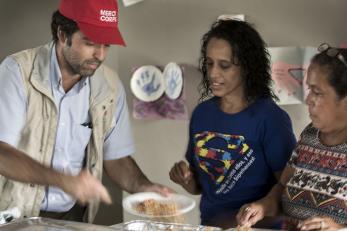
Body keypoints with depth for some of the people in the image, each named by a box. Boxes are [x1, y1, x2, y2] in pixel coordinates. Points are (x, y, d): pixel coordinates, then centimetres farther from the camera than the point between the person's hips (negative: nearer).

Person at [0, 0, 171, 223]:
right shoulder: (18, 71, -11)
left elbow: (115, 156, 8)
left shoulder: (110, 86, 1)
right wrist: (63, 180, -31)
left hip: (75, 216, 4)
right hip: (18, 215, -3)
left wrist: (143, 187, -11)